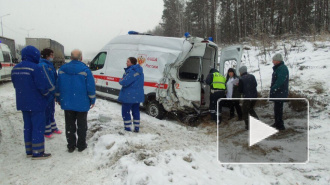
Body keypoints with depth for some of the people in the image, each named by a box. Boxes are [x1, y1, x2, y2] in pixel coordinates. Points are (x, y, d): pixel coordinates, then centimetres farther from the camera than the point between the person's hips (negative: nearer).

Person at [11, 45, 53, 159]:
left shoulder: (15, 69, 7)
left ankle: (29, 150, 24)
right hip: (36, 104, -8)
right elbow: (43, 86, -20)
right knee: (38, 127, 1)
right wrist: (47, 93, 0)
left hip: (22, 103, 8)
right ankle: (37, 152, 6)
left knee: (28, 126, 16)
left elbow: (16, 85, 16)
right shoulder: (35, 68, -19)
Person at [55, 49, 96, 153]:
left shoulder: (62, 69, 1)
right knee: (81, 125, 10)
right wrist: (92, 100, -1)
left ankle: (71, 146, 19)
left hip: (67, 103, 3)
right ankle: (81, 145, 18)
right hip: (82, 103, -3)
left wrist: (58, 98, 20)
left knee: (69, 125, 13)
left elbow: (58, 85, 8)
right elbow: (90, 87, -11)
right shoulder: (85, 70, -12)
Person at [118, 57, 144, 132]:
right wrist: (123, 80, 4)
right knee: (136, 111, 16)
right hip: (137, 95, 10)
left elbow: (125, 82, -25)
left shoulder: (132, 72, -22)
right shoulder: (139, 71, 12)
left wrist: (121, 81, -3)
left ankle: (127, 128, 7)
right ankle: (136, 128, 23)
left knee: (126, 112, 2)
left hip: (129, 96, -10)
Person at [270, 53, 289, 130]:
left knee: (278, 109, -7)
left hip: (280, 93, -11)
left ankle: (280, 125, -1)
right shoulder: (278, 68, 17)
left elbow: (280, 81, -26)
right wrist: (272, 89, 16)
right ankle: (277, 123, 27)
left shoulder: (282, 68, -16)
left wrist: (273, 89, -20)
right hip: (277, 93, 11)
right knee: (277, 108, 17)